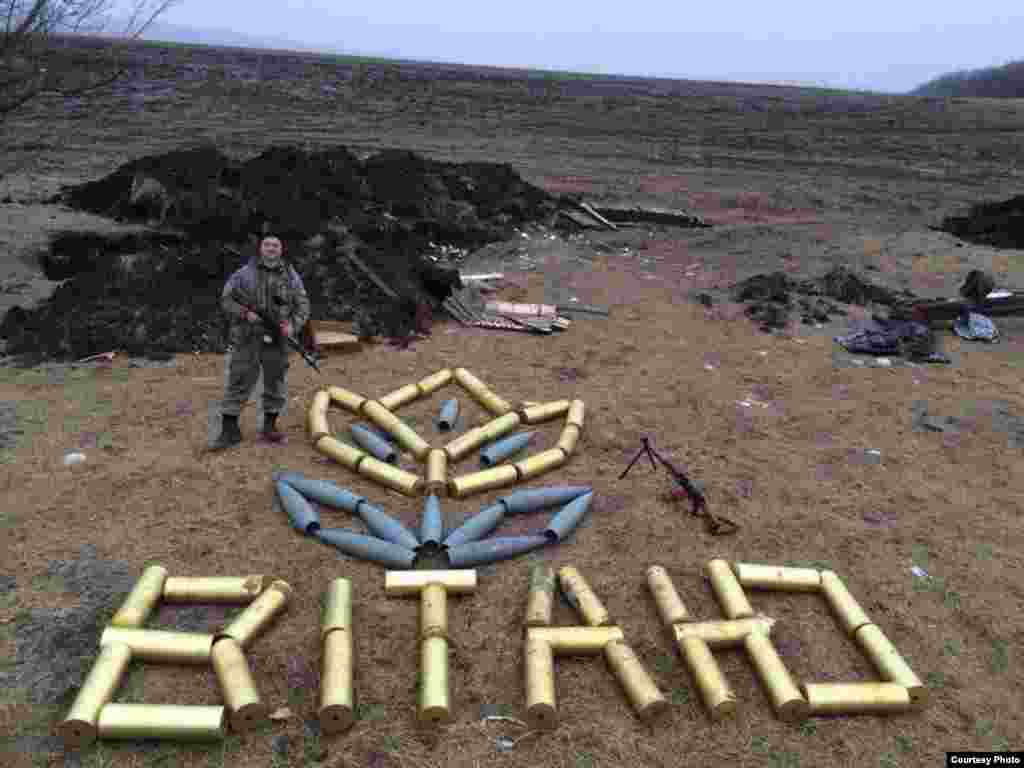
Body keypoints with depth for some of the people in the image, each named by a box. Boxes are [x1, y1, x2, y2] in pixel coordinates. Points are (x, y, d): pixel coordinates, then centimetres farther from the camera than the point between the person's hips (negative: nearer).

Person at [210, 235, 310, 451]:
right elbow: (226, 300, 2)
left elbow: (302, 306, 4)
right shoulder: (244, 274, 0)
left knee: (275, 383, 8)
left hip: (276, 339, 2)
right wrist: (245, 313, -15)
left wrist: (292, 325, -13)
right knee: (238, 383, -1)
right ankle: (229, 432, 4)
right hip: (247, 338, -2)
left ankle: (270, 426, 23)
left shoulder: (291, 276, 5)